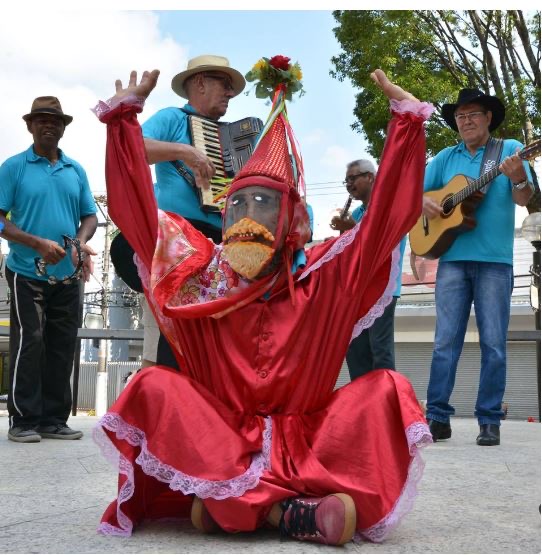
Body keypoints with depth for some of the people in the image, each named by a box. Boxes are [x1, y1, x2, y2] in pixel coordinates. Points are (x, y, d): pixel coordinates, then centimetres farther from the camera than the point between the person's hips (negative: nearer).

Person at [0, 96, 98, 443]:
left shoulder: (76, 171, 12)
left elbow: (90, 216, 13)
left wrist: (80, 241, -9)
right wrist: (37, 243, -20)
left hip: (68, 276, 4)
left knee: (62, 348, 6)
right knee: (29, 345, -4)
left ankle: (54, 419, 14)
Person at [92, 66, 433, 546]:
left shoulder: (321, 277, 3)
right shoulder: (204, 273, 4)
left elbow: (389, 213, -3)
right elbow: (136, 206, 3)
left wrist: (407, 120, -6)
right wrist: (124, 115, 3)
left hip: (304, 439, 0)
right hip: (220, 433, 0)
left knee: (387, 389, -21)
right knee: (153, 386, -25)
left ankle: (232, 499, -35)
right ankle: (285, 508, -35)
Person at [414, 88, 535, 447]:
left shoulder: (510, 149, 6)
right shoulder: (446, 158, 14)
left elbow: (524, 199, -5)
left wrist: (518, 179, -26)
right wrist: (423, 203, -6)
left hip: (495, 260, -2)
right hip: (452, 258, 3)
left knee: (493, 343, -1)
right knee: (446, 341, 0)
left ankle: (490, 420, 4)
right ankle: (438, 417, 3)